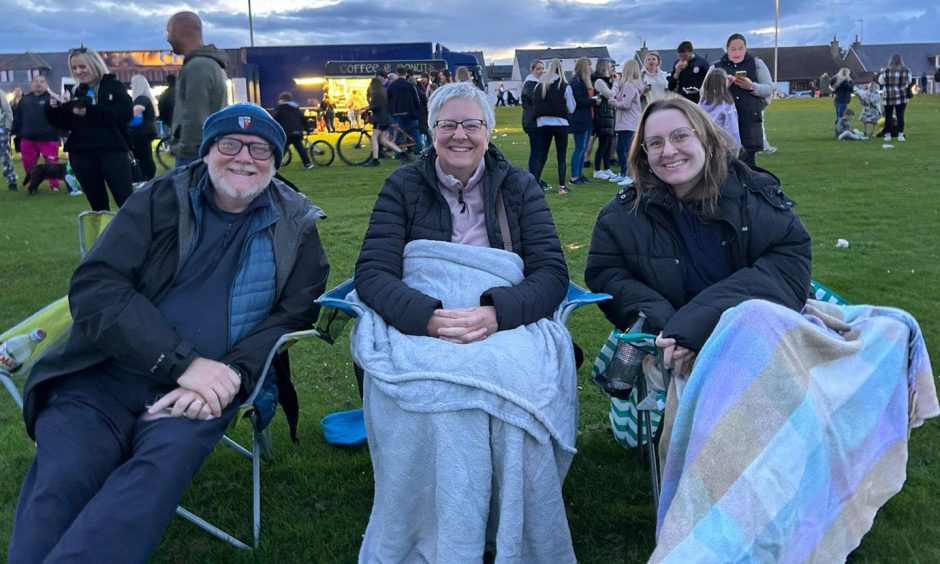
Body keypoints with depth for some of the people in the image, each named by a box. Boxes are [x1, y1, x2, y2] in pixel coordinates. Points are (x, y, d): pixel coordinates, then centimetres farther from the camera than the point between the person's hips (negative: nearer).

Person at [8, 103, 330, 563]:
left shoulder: (297, 227, 10)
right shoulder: (161, 200, 7)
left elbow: (293, 315, 3)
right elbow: (94, 286, -4)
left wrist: (231, 376, -17)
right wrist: (183, 360, -17)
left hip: (203, 386, 0)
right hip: (103, 375, 1)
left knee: (165, 461, -30)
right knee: (60, 480, -25)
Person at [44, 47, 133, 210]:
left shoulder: (114, 86, 1)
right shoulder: (76, 92, 14)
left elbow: (126, 112, -16)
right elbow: (66, 124, 14)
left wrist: (90, 111, -20)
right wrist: (54, 109, -5)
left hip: (113, 152, -5)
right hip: (82, 155, 5)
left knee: (127, 202, -9)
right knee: (98, 206, 10)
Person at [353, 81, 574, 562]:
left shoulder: (519, 187, 11)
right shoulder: (403, 187, 10)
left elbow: (552, 273, 0)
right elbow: (371, 273, -1)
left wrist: (495, 314, -21)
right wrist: (429, 317, -22)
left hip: (507, 322, 1)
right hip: (416, 324, 0)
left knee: (517, 384, -33)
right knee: (434, 393, -34)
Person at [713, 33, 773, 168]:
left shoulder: (757, 64, 9)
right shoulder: (717, 67, 10)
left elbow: (769, 89, 4)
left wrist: (751, 86, -14)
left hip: (750, 119, 0)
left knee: (749, 159, -4)